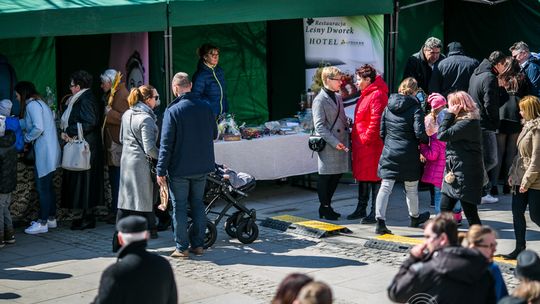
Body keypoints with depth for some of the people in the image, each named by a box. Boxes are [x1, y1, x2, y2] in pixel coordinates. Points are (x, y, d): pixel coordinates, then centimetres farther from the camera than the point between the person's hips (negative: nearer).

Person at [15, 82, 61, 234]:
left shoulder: (32, 105, -13)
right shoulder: (39, 103, 17)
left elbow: (38, 128, -22)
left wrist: (26, 138, -8)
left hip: (44, 153, -10)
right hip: (50, 152, 10)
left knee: (42, 186, -5)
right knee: (47, 185, 16)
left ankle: (42, 223, -1)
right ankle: (51, 218, 24)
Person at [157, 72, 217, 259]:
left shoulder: (172, 111, -14)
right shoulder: (205, 107, 0)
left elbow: (166, 143, -14)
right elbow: (214, 135, 12)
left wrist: (161, 171, -10)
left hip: (179, 168, -4)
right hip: (202, 166, 5)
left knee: (179, 207, 5)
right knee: (197, 203, 16)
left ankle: (182, 248, 8)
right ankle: (198, 245, 19)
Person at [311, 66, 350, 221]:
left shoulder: (338, 97, 14)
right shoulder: (320, 100, -10)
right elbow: (319, 126, -15)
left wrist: (346, 140, 12)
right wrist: (334, 142, -20)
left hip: (341, 143, 8)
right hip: (328, 146, -8)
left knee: (337, 175, 13)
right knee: (325, 177, 2)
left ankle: (327, 205, 25)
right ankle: (324, 208, 14)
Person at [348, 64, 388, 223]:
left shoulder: (377, 95, -15)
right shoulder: (365, 95, 18)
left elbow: (376, 121, -22)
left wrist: (367, 139, -19)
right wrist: (355, 137, 18)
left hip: (371, 145, -11)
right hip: (361, 144, 11)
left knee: (374, 178, -4)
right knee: (362, 176, 16)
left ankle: (375, 212, 2)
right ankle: (361, 209, 26)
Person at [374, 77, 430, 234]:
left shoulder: (388, 107, 5)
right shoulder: (415, 108, -9)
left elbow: (382, 132, 7)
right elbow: (419, 133, -17)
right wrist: (427, 141, 3)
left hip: (389, 152, 3)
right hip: (409, 155, -3)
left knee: (385, 187, 0)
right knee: (411, 189, 15)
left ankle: (380, 221, -12)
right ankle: (414, 217, 36)